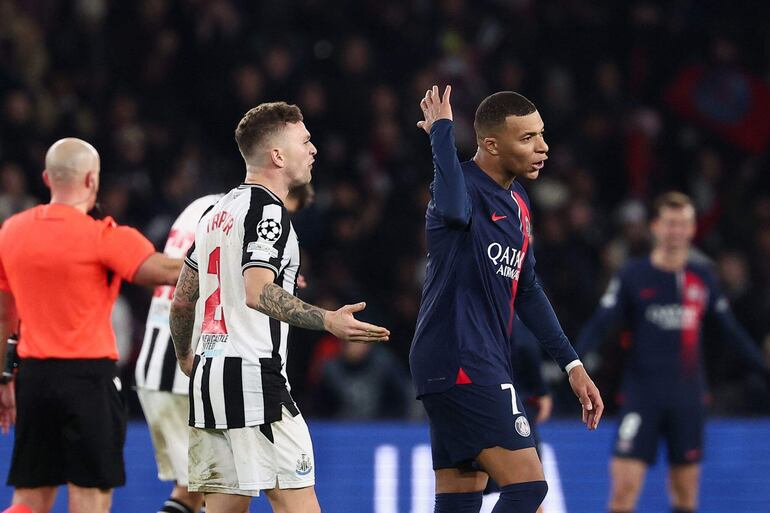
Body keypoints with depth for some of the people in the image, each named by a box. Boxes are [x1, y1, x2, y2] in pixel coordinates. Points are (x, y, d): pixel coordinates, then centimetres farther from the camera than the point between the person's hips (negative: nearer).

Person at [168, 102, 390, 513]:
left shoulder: (218, 213, 18)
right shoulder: (266, 210, -9)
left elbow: (182, 301, 24)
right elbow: (257, 293, -23)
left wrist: (186, 359, 38)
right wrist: (327, 321, -30)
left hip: (209, 375, 9)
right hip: (253, 375, -9)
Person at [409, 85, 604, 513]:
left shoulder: (517, 202, 15)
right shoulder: (467, 187, -14)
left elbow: (526, 291, 25)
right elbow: (453, 208, -42)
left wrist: (571, 364, 23)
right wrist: (442, 129, -29)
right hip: (460, 361, -10)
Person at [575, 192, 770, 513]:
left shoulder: (702, 277, 8)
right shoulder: (632, 275, -1)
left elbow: (731, 331, 16)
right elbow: (599, 326, -5)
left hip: (688, 398, 3)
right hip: (642, 394, -3)